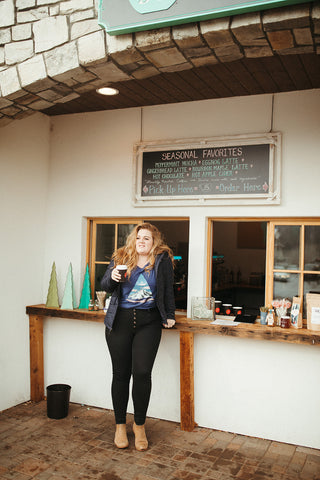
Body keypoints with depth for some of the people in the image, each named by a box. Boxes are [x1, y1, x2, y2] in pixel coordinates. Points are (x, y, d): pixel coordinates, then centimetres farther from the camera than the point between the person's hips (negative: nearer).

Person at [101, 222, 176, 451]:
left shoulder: (163, 260, 2)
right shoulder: (120, 257, 6)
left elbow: (168, 290, 9)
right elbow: (106, 286, 9)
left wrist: (170, 316, 7)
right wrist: (113, 277, -11)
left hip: (148, 323, -1)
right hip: (120, 321, 2)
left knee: (142, 373, -6)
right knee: (120, 374, 6)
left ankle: (140, 425, 14)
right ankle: (120, 425, 22)